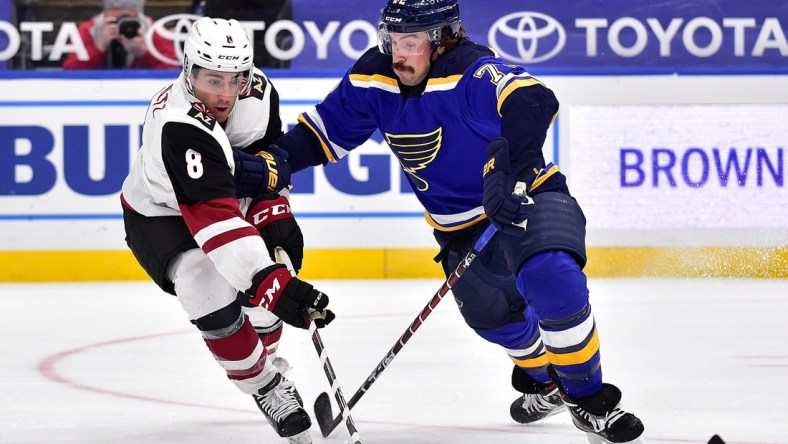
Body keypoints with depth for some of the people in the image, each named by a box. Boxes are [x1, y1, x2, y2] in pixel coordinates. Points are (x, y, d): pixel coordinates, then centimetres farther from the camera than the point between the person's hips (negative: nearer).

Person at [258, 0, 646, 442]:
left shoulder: (471, 72, -28)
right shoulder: (375, 79, -7)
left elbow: (531, 100, -47)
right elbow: (326, 129, 5)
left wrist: (509, 166, -59)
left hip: (528, 196, -7)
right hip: (462, 226, 7)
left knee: (553, 282, -29)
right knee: (494, 315, 10)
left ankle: (589, 397, -9)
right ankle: (543, 381, 44)